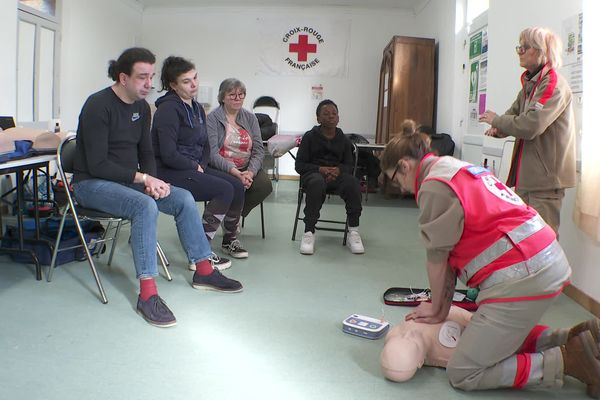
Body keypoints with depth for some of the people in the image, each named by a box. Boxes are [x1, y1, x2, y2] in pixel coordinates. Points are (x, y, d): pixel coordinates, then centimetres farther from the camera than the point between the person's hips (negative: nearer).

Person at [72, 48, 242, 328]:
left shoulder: (142, 107, 7)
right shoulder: (99, 105, -17)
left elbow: (146, 152, 12)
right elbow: (97, 165, -22)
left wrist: (152, 180, -8)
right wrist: (143, 178, -23)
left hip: (129, 181, 8)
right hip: (92, 184, -8)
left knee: (184, 198, -7)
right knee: (145, 205, -34)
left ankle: (204, 271, 3)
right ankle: (147, 294, -32)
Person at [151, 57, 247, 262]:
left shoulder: (197, 108, 13)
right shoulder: (168, 109, -16)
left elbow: (205, 145, 19)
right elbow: (169, 156, -22)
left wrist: (202, 165, 0)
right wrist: (196, 166, -9)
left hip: (194, 168, 9)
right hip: (170, 173, -9)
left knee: (237, 185, -4)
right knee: (224, 190, -21)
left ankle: (230, 239, 19)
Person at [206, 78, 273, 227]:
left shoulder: (250, 118, 12)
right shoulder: (212, 118, -3)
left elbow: (259, 150, 4)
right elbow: (212, 154, -14)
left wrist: (251, 172, -17)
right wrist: (235, 173, -28)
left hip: (247, 168, 4)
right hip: (221, 169, -4)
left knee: (265, 184, -23)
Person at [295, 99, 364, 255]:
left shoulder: (343, 140, 15)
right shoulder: (309, 137, 8)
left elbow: (350, 165, 14)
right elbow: (299, 165, 3)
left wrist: (338, 170, -12)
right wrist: (320, 169, -15)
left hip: (337, 174, 2)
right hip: (313, 173, -2)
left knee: (353, 182, -32)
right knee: (317, 183, -40)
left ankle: (353, 232, -25)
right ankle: (309, 232, -34)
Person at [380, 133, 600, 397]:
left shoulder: (434, 185, -12)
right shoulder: (458, 168, 19)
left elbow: (438, 258, -4)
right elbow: (452, 252, 17)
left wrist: (436, 308, 12)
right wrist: (443, 307, 16)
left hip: (521, 276, -10)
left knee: (462, 375, -3)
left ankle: (566, 361, -3)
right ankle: (573, 340, 16)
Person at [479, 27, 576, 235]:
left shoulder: (554, 85, -14)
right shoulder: (529, 83, 15)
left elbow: (531, 125, -24)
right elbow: (514, 113, 15)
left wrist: (496, 120, -10)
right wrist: (498, 129, -7)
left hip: (545, 177, -9)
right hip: (526, 174, 9)